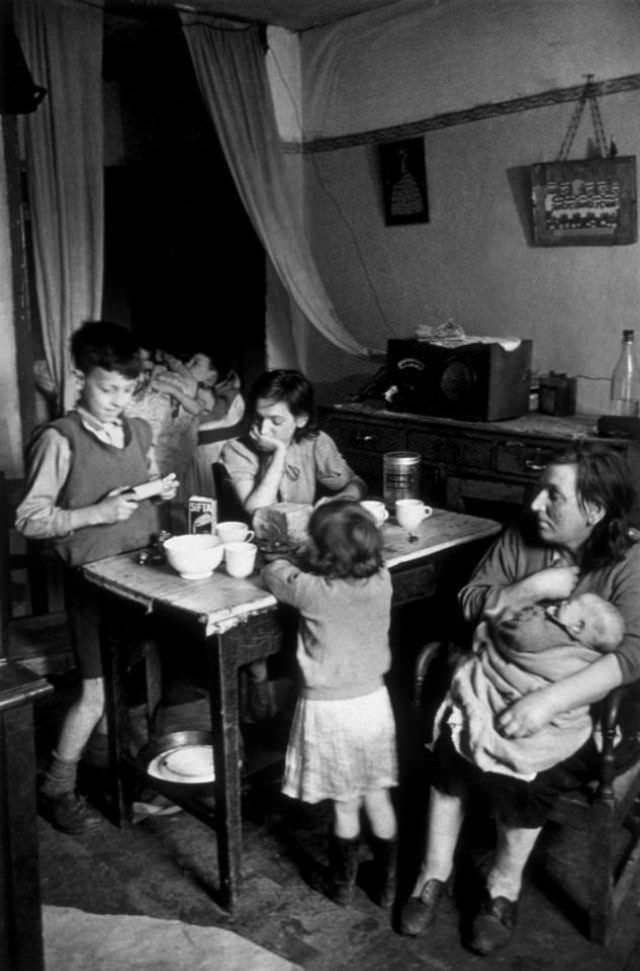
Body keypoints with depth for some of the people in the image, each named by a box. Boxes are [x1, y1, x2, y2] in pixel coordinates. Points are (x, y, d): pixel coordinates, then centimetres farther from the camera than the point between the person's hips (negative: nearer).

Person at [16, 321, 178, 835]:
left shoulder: (140, 431, 6)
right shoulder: (60, 439, -13)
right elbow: (30, 519, -13)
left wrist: (162, 492, -1)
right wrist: (96, 513, -22)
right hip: (93, 576, -6)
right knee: (97, 690, -2)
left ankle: (106, 757, 39)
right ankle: (57, 789, 18)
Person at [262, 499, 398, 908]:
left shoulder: (313, 591, -23)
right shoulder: (382, 581, -12)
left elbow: (273, 574, -4)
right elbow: (364, 557, 12)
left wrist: (285, 561, 16)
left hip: (329, 708, -4)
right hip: (373, 701, 4)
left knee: (345, 804, 13)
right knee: (377, 795, 19)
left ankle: (344, 884, 32)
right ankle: (389, 882, 33)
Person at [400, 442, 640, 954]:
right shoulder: (522, 537, 1)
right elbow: (470, 603, 2)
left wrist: (549, 700, -37)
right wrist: (532, 588, -17)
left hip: (580, 708, -3)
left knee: (526, 774, -29)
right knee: (451, 746, -24)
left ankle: (505, 886, 0)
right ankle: (435, 870, -2)